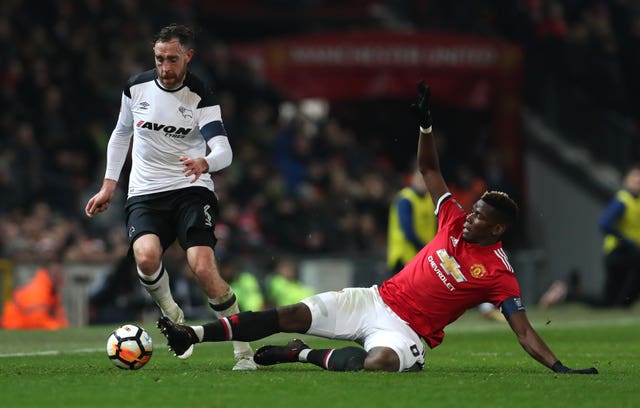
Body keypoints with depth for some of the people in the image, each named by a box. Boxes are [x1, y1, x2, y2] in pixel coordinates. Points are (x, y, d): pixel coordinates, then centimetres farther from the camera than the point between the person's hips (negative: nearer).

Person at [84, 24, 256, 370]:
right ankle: (171, 314, 2)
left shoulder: (201, 97, -7)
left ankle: (243, 350, -8)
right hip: (145, 194, 2)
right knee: (146, 256, -29)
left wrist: (203, 163, -40)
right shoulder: (137, 87, 3)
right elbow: (121, 133, 20)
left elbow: (224, 151, -17)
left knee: (203, 268, -23)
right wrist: (108, 185, 17)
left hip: (191, 189, -2)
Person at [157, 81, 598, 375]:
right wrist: (426, 125, 3)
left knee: (379, 363, -40)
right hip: (375, 300, 5)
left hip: (405, 329, -5)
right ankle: (193, 335, -13)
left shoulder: (499, 274, -9)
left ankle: (302, 354, -18)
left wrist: (560, 367, -24)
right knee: (293, 315, -10)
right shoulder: (455, 221, 6)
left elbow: (525, 333, -11)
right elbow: (429, 170, 15)